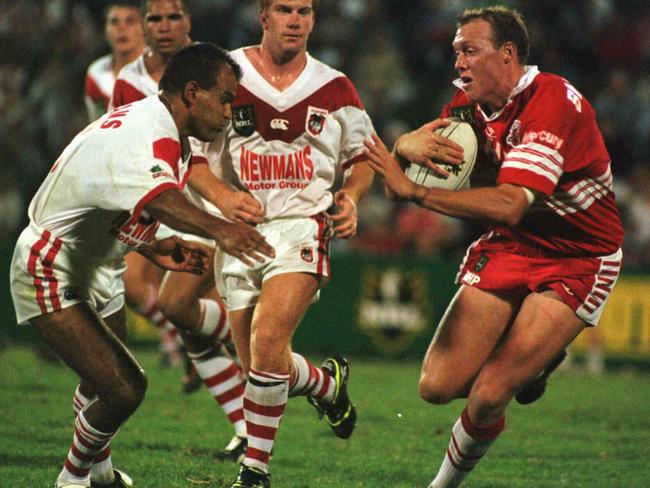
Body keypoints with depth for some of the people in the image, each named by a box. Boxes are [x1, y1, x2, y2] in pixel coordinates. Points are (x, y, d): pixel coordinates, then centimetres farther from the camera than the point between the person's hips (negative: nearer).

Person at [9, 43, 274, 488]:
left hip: (98, 270, 10)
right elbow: (159, 200, -53)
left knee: (108, 384, 26)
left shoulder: (167, 135, 4)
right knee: (123, 390, -17)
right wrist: (219, 230, -69)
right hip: (52, 274, -10)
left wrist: (154, 248, 2)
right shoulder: (144, 137, -30)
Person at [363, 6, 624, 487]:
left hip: (577, 262, -7)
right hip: (509, 249, 7)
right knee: (438, 386, -5)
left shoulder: (553, 102, -25)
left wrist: (414, 191, -35)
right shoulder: (473, 103, -1)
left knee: (488, 397, -17)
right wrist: (408, 145, -22)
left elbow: (509, 206, -35)